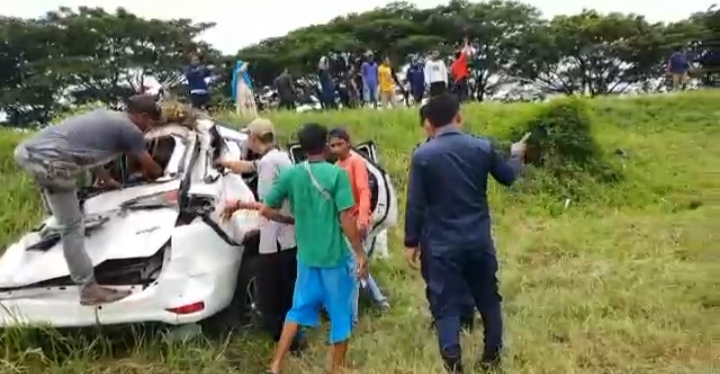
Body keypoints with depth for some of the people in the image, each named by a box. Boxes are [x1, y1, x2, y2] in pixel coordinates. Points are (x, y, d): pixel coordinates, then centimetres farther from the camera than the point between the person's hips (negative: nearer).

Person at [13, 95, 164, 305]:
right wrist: (160, 176, 38)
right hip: (50, 161, -9)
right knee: (72, 228, -3)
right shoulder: (131, 131, 1)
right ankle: (89, 289, 3)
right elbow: (152, 170, 16)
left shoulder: (105, 115, 24)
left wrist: (106, 179, 47)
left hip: (28, 149, 9)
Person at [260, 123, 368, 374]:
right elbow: (346, 218, -16)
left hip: (306, 256, 5)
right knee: (341, 314, 12)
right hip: (335, 256, -4)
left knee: (299, 309, 19)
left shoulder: (290, 175, 0)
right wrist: (360, 253, -8)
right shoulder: (337, 174, -13)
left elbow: (266, 210, 3)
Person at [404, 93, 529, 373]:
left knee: (446, 306, 6)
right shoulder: (483, 147, -3)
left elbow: (415, 205, -9)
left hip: (442, 244, -3)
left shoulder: (423, 155, -11)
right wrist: (517, 155, 36)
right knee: (488, 299, 20)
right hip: (479, 240, 3)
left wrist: (411, 242, 2)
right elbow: (508, 177, 15)